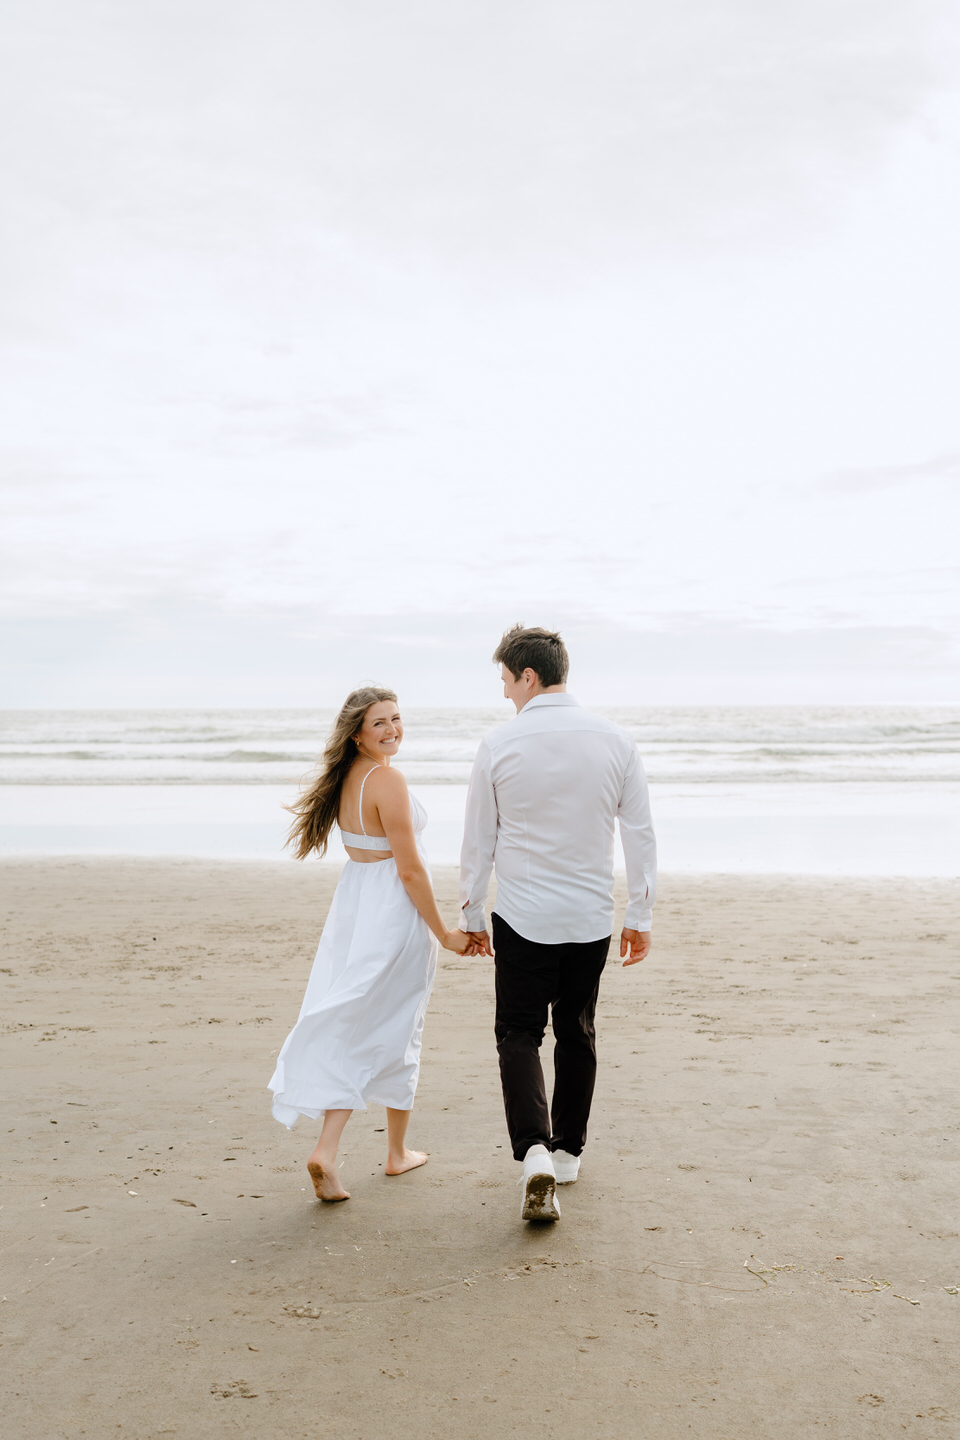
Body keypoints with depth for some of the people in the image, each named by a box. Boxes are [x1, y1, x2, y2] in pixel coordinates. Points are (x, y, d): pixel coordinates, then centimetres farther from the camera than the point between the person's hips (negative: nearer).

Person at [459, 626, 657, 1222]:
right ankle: (568, 1152, 28)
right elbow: (641, 833, 0)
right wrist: (642, 915, 9)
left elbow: (478, 841, -1)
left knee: (520, 1035, 6)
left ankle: (535, 1151, -13)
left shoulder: (499, 745, -8)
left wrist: (472, 914, 11)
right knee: (577, 1034, 17)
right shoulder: (615, 740, -3)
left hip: (523, 919, -3)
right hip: (592, 917, 3)